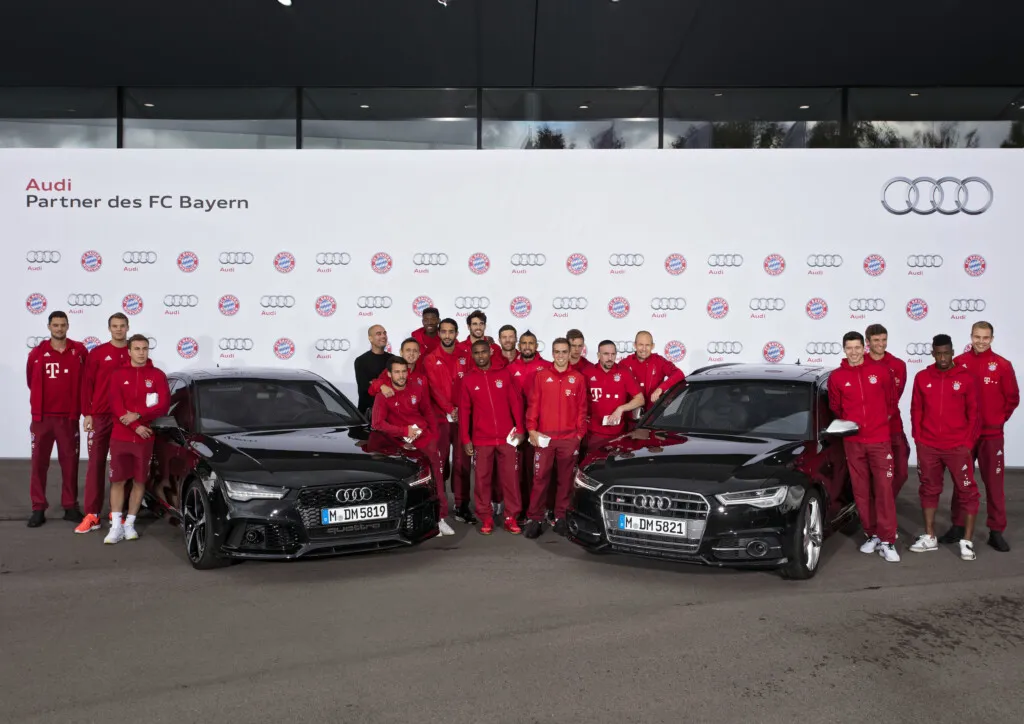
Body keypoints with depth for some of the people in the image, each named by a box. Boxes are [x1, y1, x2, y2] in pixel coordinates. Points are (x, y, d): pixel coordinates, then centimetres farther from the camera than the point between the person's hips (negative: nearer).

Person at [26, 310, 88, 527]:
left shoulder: (79, 351, 0)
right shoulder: (37, 353, 2)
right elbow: (31, 382, 14)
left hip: (69, 417, 0)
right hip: (42, 417, 0)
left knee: (70, 462, 5)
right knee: (39, 462, 2)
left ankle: (71, 507, 14)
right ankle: (38, 509, 8)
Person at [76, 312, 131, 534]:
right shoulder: (97, 353, 3)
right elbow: (87, 384, 2)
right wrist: (87, 413, -4)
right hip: (100, 416, -1)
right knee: (96, 464, -1)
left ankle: (117, 511, 15)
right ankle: (92, 515, 0)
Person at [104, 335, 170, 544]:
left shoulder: (157, 375, 3)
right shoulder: (118, 375, 4)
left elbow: (164, 405, -6)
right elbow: (116, 406, -5)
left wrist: (138, 415, -17)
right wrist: (136, 427, -15)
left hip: (145, 439, 0)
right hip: (120, 437, 0)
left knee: (139, 481, 5)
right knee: (117, 480, 0)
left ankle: (130, 524, 16)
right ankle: (116, 526, 4)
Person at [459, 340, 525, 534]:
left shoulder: (504, 374, 6)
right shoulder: (468, 379, 5)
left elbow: (516, 402, 6)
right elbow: (464, 410, 5)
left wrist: (520, 428, 0)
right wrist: (465, 438, 0)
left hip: (506, 437, 0)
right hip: (481, 439, 0)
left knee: (510, 477, 0)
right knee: (482, 478, 2)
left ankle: (511, 517, 9)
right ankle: (486, 518, 11)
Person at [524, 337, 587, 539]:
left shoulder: (578, 379, 7)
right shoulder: (541, 376, 6)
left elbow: (582, 409, 8)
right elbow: (533, 404, 3)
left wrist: (580, 433, 3)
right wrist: (531, 429, -5)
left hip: (569, 438, 1)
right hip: (544, 437, -1)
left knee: (565, 479, 6)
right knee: (540, 478, -1)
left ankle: (561, 518, 15)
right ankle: (535, 519, 5)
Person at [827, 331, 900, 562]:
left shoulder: (880, 371, 0)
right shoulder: (836, 377, 1)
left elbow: (892, 399, 12)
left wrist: (882, 419, 10)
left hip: (880, 439, -1)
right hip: (852, 442, 1)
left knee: (884, 488, -5)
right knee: (861, 490, 5)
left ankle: (887, 540, -3)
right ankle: (872, 535, 17)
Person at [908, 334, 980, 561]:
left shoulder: (966, 378, -2)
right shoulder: (922, 378, 4)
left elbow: (974, 413, 0)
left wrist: (968, 442, -4)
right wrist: (918, 439, 3)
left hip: (958, 447, -2)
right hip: (928, 447, 2)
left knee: (967, 491, 0)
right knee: (929, 490, 11)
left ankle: (967, 541, 8)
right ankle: (930, 537, 22)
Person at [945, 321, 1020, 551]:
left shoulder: (1002, 365, -3)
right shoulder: (958, 363, -1)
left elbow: (1012, 398, 3)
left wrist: (999, 419, 3)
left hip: (991, 434, -1)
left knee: (994, 482, 2)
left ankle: (996, 531, 11)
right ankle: (958, 526, 20)